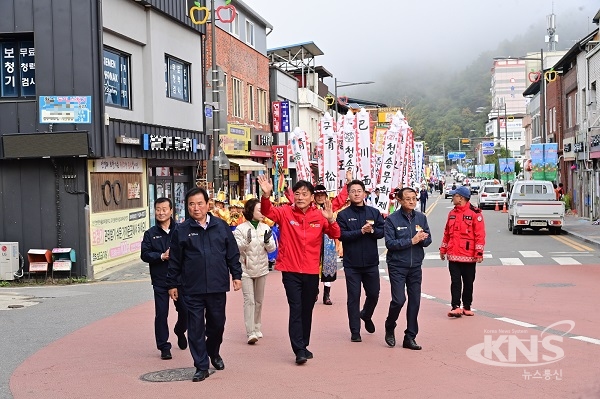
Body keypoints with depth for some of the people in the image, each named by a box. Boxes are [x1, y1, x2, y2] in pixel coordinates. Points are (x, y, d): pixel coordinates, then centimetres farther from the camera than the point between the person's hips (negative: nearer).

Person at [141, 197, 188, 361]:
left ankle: (180, 332, 38)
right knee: (161, 313, 0)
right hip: (160, 281, 0)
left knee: (185, 310, 6)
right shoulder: (150, 234, 5)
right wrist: (162, 256, -14)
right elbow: (145, 254, 0)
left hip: (180, 278, 0)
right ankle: (164, 347, 11)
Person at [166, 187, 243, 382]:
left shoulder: (221, 226, 4)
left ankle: (214, 353, 40)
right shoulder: (181, 231, 0)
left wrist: (236, 275, 6)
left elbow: (233, 254, 9)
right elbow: (175, 261, 4)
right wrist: (172, 284, 5)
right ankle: (201, 366, 9)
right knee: (196, 327, 0)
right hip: (192, 289, -1)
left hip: (217, 287, 2)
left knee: (217, 324, 13)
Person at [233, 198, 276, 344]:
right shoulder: (241, 228, -7)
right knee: (249, 300, -11)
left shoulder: (265, 228, 3)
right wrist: (247, 241, -28)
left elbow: (272, 249, 3)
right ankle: (251, 333, -15)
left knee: (259, 300, 14)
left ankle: (256, 327, 28)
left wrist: (267, 241, -17)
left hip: (261, 269, 4)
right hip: (246, 269, -4)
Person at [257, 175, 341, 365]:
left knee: (307, 310, 14)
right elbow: (267, 212, -19)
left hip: (311, 272, 3)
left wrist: (330, 220, -23)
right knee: (296, 309, -8)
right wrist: (266, 195, -39)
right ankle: (299, 350, -7)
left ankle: (303, 346, 29)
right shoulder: (285, 212, -4)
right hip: (291, 271, -3)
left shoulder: (319, 215, 1)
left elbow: (335, 235, -3)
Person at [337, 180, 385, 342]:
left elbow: (382, 231, 1)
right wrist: (361, 231, -21)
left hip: (371, 262, 3)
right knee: (354, 297, 2)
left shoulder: (374, 212, 6)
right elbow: (342, 235, -13)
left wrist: (372, 230, -19)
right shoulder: (343, 214, -2)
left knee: (373, 294, 13)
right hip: (351, 263, -3)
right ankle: (355, 331, 10)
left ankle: (366, 316, 43)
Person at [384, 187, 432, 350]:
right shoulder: (392, 219, -7)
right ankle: (389, 328, 17)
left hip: (415, 266, 4)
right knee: (399, 300, -11)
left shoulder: (421, 217, 6)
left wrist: (422, 239, -17)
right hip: (397, 266, -4)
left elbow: (428, 239, 6)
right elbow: (390, 243, -15)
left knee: (415, 301, 5)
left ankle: (410, 337, 16)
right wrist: (412, 241, -20)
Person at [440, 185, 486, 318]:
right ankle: (456, 307, -2)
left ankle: (467, 307, 19)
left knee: (468, 282, 8)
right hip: (453, 255, 4)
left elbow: (480, 234, -11)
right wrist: (443, 249, 18)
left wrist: (479, 252, -14)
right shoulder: (452, 213, 11)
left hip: (469, 256, -4)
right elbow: (447, 232, 18)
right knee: (455, 282, -1)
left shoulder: (475, 213, -8)